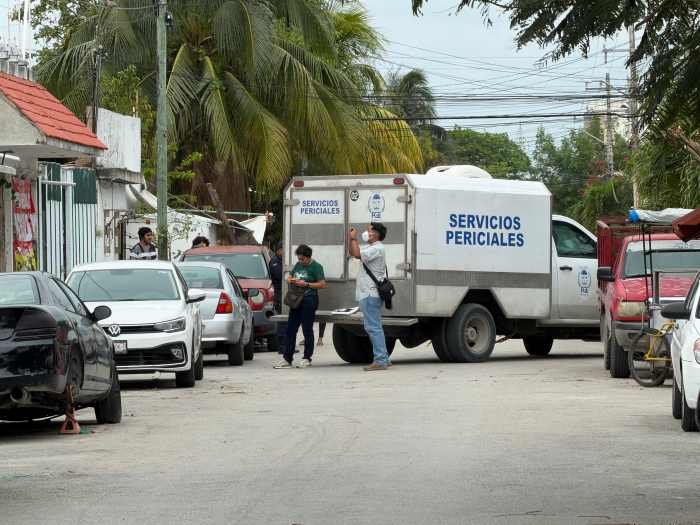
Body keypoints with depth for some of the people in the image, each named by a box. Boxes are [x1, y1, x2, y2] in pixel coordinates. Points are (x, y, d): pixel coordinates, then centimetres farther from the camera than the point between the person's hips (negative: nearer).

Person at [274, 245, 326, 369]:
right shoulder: (298, 265, 16)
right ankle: (287, 359, 8)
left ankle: (307, 358, 6)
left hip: (309, 300, -7)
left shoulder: (316, 267, -5)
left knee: (307, 330, -2)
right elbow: (289, 277, 27)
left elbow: (322, 284, -11)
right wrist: (291, 280, 3)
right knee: (290, 329, 5)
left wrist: (306, 284, -15)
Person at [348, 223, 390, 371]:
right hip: (367, 293, 11)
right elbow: (353, 253, 28)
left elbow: (357, 254, -24)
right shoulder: (369, 247, 20)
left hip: (371, 293, -11)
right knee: (373, 327, 15)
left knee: (373, 327, -12)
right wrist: (351, 238, 14)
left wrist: (354, 238, -12)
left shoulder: (377, 249, -13)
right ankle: (383, 359, 19)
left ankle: (380, 361, -14)